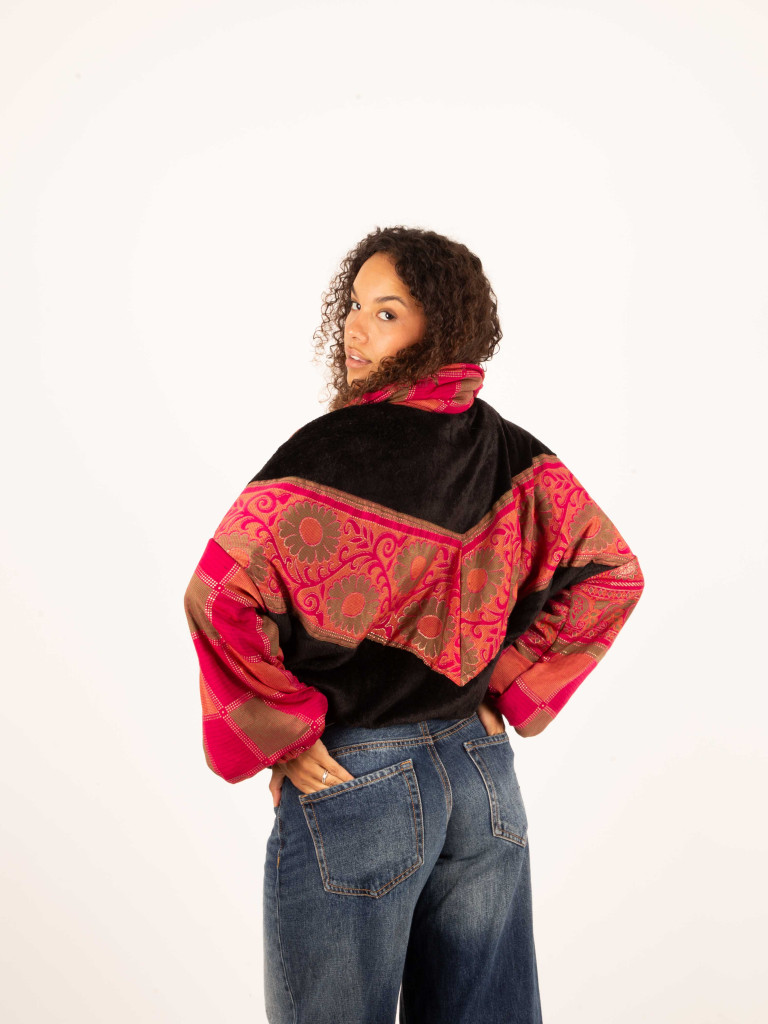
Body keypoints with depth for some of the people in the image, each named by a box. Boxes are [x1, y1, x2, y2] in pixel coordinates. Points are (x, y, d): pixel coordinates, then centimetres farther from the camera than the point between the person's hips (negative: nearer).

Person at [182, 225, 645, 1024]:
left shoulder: (330, 449, -17)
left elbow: (217, 597, -23)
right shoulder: (510, 452, 0)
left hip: (351, 785, -5)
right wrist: (513, 696, 6)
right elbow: (610, 574, 4)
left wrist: (281, 738, -12)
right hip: (484, 776, 6)